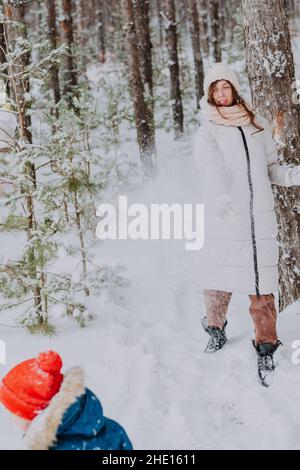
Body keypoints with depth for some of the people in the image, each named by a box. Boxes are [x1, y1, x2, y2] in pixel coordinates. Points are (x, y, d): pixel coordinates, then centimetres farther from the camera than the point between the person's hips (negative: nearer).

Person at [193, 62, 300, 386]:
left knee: (261, 286, -1)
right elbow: (210, 167, -17)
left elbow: (271, 168, 18)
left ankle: (265, 348, 9)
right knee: (218, 281, -1)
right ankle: (216, 329, 26)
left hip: (260, 217, 2)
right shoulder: (207, 132, 3)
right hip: (223, 218, -2)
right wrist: (220, 196, -38)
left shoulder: (258, 125, 14)